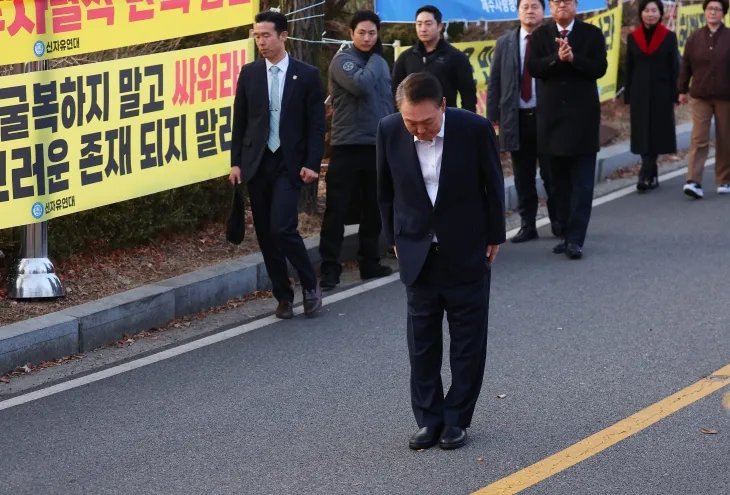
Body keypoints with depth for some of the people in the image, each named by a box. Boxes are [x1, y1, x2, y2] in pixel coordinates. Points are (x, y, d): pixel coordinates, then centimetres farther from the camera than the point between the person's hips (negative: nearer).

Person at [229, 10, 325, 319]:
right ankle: (283, 295, 16)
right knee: (265, 234, 4)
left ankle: (310, 285, 5)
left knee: (282, 227, -16)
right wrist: (236, 162, 3)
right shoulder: (249, 73, 5)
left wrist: (312, 164, -9)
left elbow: (316, 124, -1)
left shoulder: (306, 74, -2)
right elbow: (240, 121, 9)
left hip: (289, 163, -3)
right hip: (257, 163, 4)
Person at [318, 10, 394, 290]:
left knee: (373, 209, 10)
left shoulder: (380, 63, 14)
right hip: (347, 146, -6)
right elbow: (361, 84, -23)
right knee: (337, 209, -4)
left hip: (378, 146, 6)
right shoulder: (343, 60, -5)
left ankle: (370, 262, 20)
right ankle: (330, 268, -3)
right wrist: (374, 57, -9)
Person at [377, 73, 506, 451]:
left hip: (467, 253, -2)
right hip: (418, 253, 2)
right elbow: (386, 189, 3)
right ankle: (428, 419, 18)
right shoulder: (389, 131, -12)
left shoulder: (475, 129, -18)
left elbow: (493, 186, -4)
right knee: (422, 342, 8)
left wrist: (494, 237, 2)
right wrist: (394, 238, 6)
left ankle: (457, 420, 17)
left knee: (468, 342, 6)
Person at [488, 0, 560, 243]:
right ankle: (528, 225, 13)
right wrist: (493, 115, 2)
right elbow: (495, 81, 9)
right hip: (516, 118, 3)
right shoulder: (505, 43, 8)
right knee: (523, 177, 7)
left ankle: (558, 222, 15)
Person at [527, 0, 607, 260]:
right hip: (552, 115, 3)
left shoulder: (592, 33, 1)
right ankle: (567, 233, 18)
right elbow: (534, 67, -7)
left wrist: (573, 58, -22)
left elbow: (599, 68, -9)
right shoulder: (540, 35, 6)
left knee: (582, 182, -6)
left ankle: (575, 239, -8)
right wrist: (557, 58, -23)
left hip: (583, 115, -3)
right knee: (559, 182, 9)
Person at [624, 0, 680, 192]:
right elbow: (628, 68, 7)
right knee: (643, 133, 0)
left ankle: (646, 175, -1)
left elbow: (674, 67, 1)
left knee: (656, 132, -2)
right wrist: (627, 95, 3)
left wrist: (675, 95, -4)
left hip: (661, 92, -1)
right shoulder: (633, 37, 4)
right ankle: (651, 175, 4)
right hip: (640, 92, 1)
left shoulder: (669, 37, 1)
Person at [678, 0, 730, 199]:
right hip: (700, 96, 0)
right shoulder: (695, 38, 3)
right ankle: (693, 181, -15)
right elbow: (686, 65, 7)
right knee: (699, 139, -8)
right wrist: (682, 90, 7)